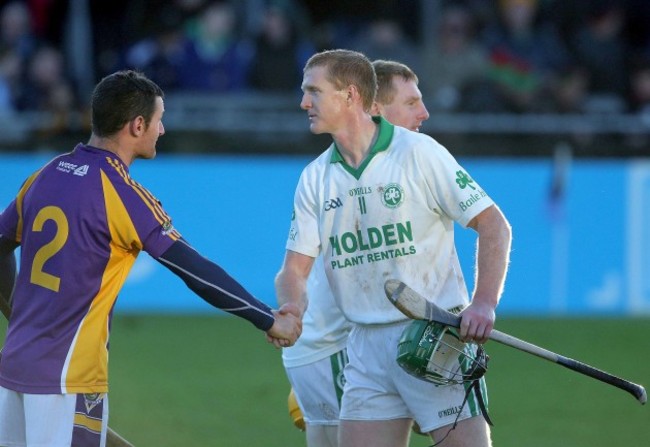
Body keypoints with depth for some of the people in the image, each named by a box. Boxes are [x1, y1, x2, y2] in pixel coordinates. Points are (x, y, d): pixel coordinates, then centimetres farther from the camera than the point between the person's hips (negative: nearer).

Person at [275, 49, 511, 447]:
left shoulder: (418, 152, -6)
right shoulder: (315, 178, 9)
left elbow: (494, 225, -6)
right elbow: (296, 268, 8)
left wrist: (484, 305, -19)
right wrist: (290, 313, -15)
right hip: (367, 345, 5)